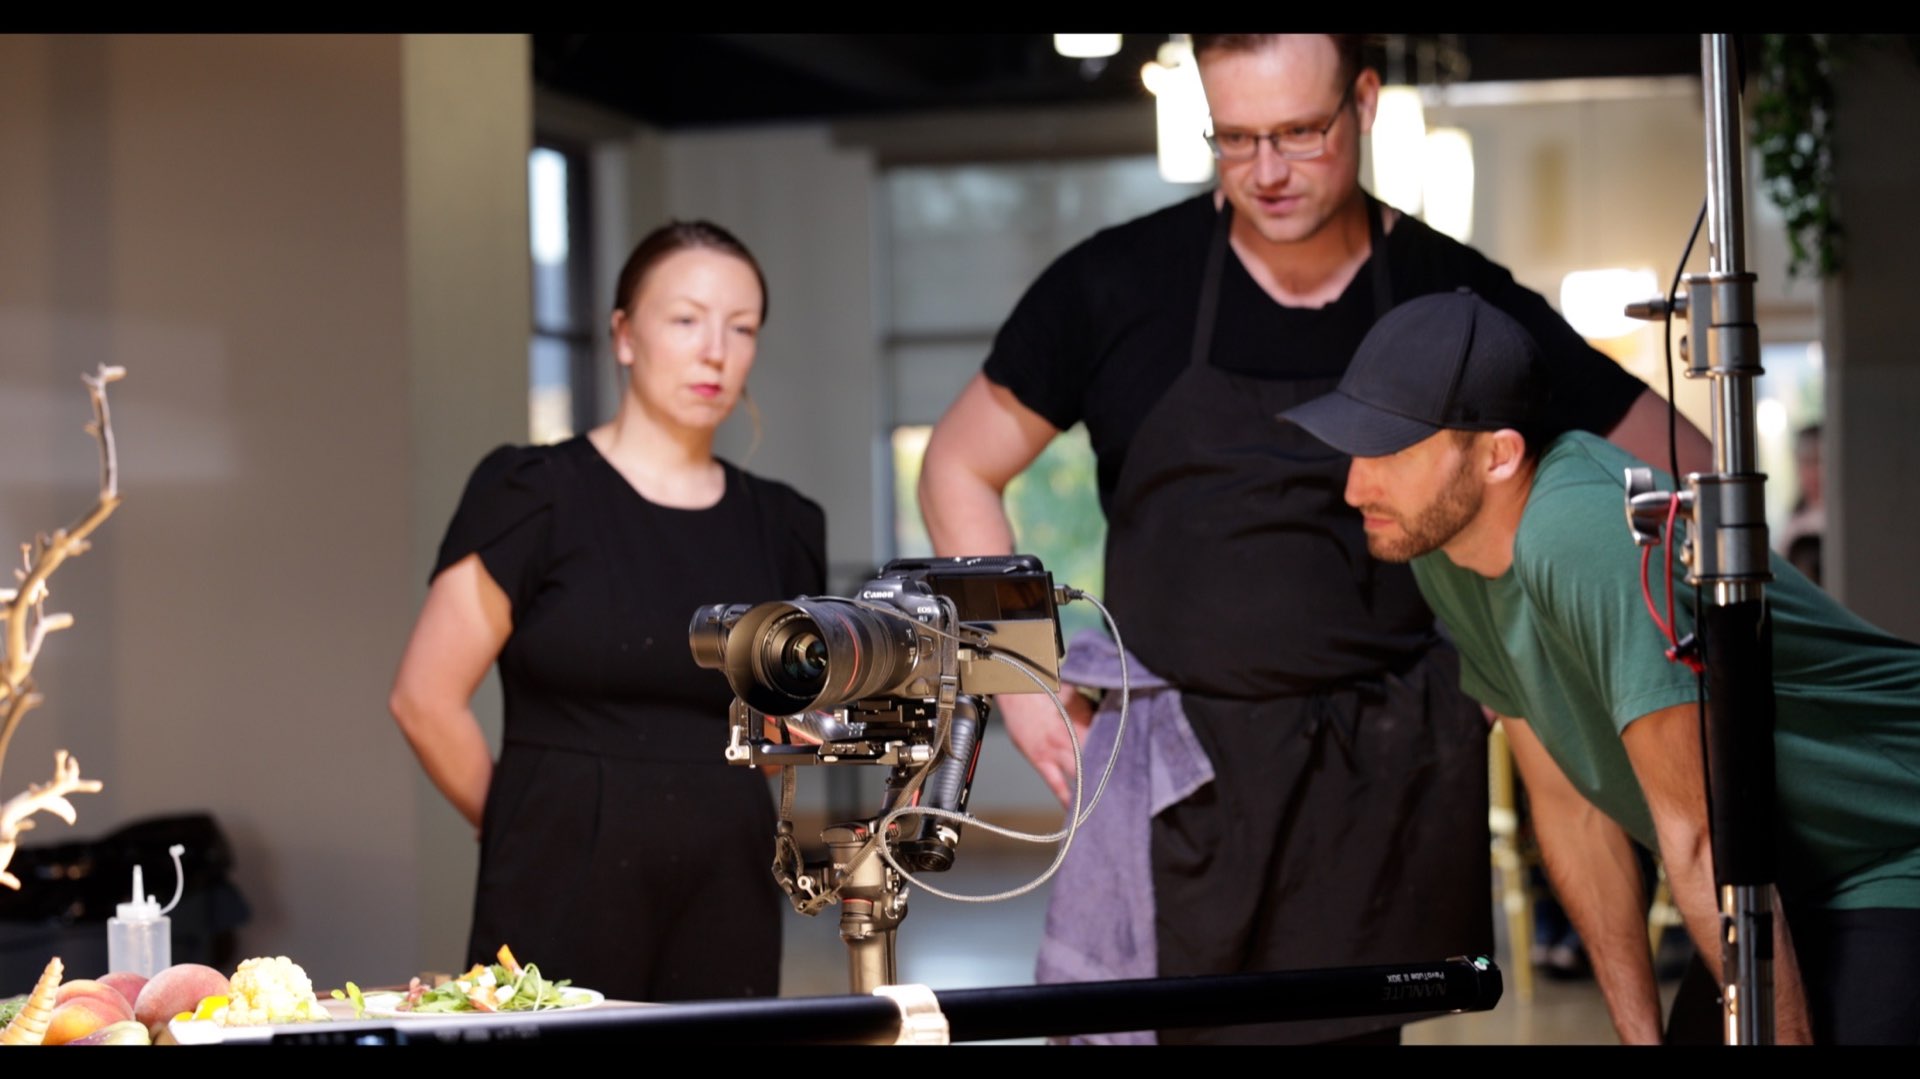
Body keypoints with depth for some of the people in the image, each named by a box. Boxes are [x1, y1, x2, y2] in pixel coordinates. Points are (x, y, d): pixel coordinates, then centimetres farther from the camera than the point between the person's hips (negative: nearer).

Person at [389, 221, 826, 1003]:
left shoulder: (779, 528, 10)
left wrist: (696, 809, 12)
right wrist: (532, 828, 6)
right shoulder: (535, 495, -4)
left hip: (728, 902, 4)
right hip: (567, 904, -4)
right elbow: (426, 700, -4)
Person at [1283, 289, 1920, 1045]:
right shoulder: (1438, 550, -5)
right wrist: (1639, 1032, 4)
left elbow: (1700, 840, -29)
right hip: (1791, 884, 8)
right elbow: (1569, 806, 3)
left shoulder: (1585, 539, -31)